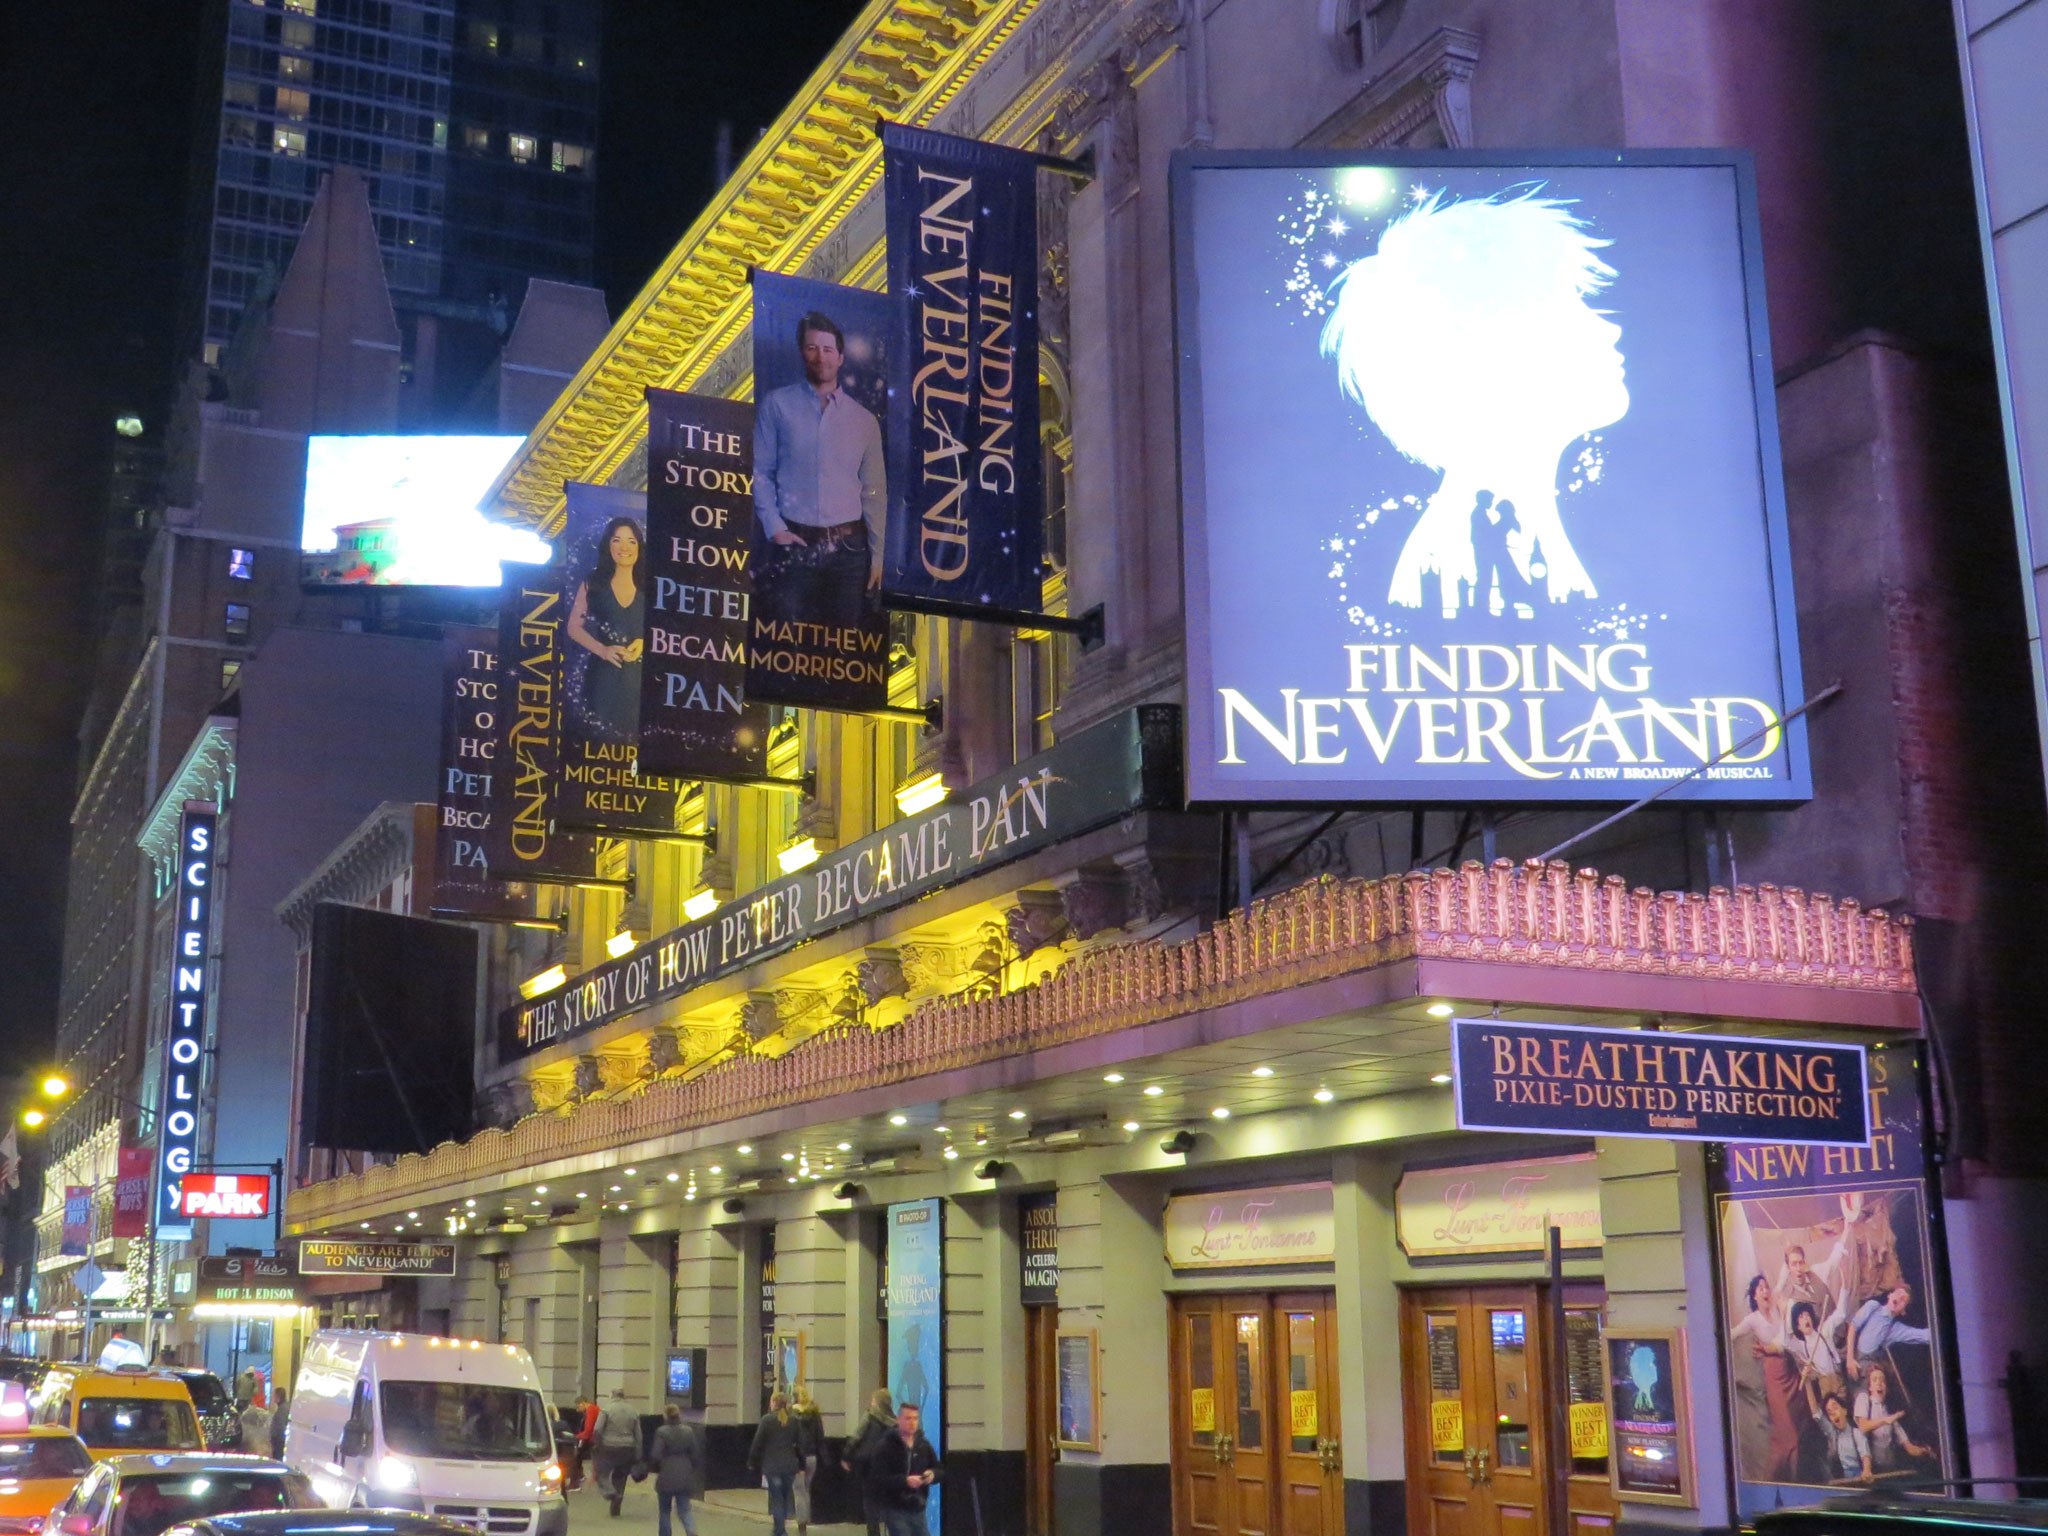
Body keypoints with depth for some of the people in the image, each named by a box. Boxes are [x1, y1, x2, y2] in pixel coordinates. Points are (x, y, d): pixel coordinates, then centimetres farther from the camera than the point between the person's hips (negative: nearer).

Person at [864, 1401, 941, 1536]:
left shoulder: (924, 1445, 9)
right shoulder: (885, 1447, -10)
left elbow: (940, 1469, 17)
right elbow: (876, 1479, -18)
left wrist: (932, 1474, -8)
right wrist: (904, 1481, -28)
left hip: (917, 1509, 6)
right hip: (895, 1510, -6)